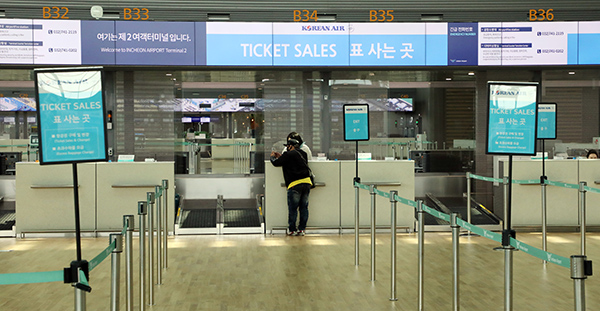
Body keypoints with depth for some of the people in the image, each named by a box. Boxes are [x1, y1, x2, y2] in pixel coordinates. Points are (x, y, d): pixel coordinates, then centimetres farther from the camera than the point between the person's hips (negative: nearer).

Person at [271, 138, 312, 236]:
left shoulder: (289, 154, -6)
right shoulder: (302, 154, 15)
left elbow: (276, 163, -1)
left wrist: (273, 157, 19)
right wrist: (281, 156, 30)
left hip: (295, 185, -6)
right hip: (306, 183, 6)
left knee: (292, 209, 4)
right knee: (304, 208, 10)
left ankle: (292, 230, 9)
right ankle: (301, 229, 13)